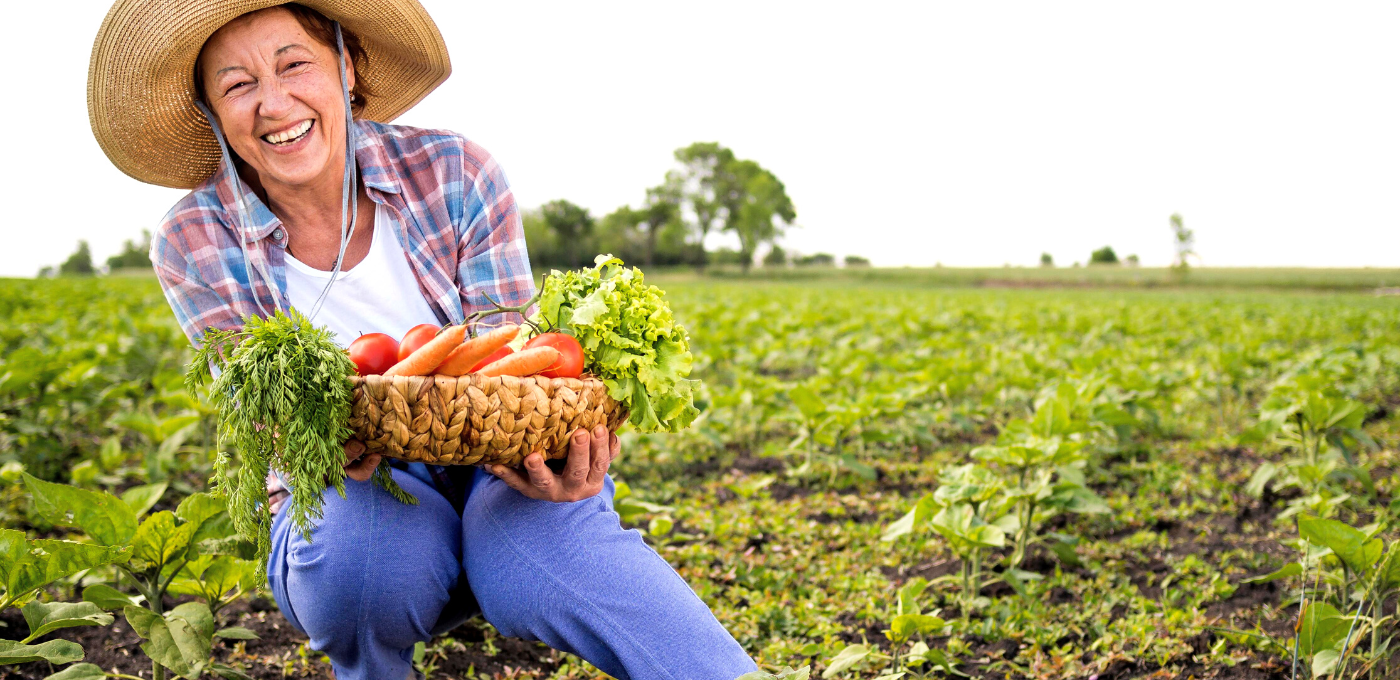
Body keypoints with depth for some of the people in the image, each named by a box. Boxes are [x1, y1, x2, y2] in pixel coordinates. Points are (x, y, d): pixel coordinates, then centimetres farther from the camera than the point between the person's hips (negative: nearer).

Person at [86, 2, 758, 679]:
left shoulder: (456, 174, -10)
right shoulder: (194, 247, -9)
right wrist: (336, 446, -36)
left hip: (493, 469, -1)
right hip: (350, 495, 1)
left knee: (555, 547, -35)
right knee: (372, 546, -35)